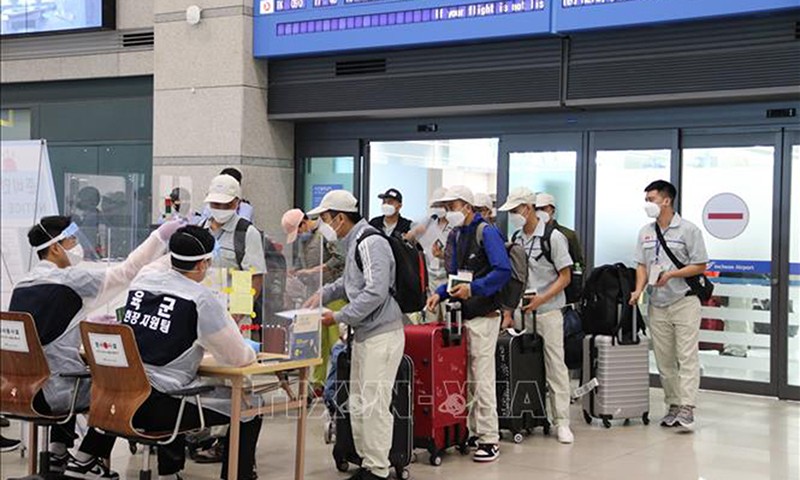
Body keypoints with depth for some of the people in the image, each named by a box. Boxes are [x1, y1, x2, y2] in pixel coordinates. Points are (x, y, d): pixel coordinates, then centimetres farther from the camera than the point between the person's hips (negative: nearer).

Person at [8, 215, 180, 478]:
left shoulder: (22, 285, 8)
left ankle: (57, 451, 30)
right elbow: (125, 273, -11)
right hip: (51, 394, -7)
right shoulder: (70, 279, -13)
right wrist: (160, 235, -6)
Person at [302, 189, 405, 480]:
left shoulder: (371, 243, -17)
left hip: (382, 335, -10)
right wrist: (324, 293, 15)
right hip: (363, 334, 10)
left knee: (374, 404, -7)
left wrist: (339, 318, -19)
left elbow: (376, 291, -25)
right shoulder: (354, 244, 14)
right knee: (358, 403, 15)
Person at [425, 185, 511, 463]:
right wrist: (440, 294, 3)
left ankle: (489, 440, 0)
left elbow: (503, 271, -19)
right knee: (466, 379, 12)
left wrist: (474, 288, -26)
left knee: (482, 379, -6)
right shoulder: (456, 236, 15)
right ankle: (473, 432, 21)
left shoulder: (487, 233, -10)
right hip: (461, 315, 8)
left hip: (483, 315, -8)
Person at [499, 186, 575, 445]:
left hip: (547, 311, -5)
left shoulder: (553, 237, -5)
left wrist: (541, 300, -17)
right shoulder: (515, 238, 11)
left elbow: (565, 277, -5)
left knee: (555, 366, -3)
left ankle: (562, 421, 1)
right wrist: (508, 313, 7)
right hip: (522, 311, 5)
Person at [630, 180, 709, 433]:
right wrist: (639, 290, -4)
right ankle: (673, 405, 16)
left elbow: (700, 266, -6)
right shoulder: (645, 232, 12)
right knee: (664, 359, 8)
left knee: (687, 357, -9)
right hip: (657, 305, 6)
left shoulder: (688, 229, -6)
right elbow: (642, 265, 13)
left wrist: (671, 274, -17)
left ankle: (686, 409, -13)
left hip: (684, 301, -6)